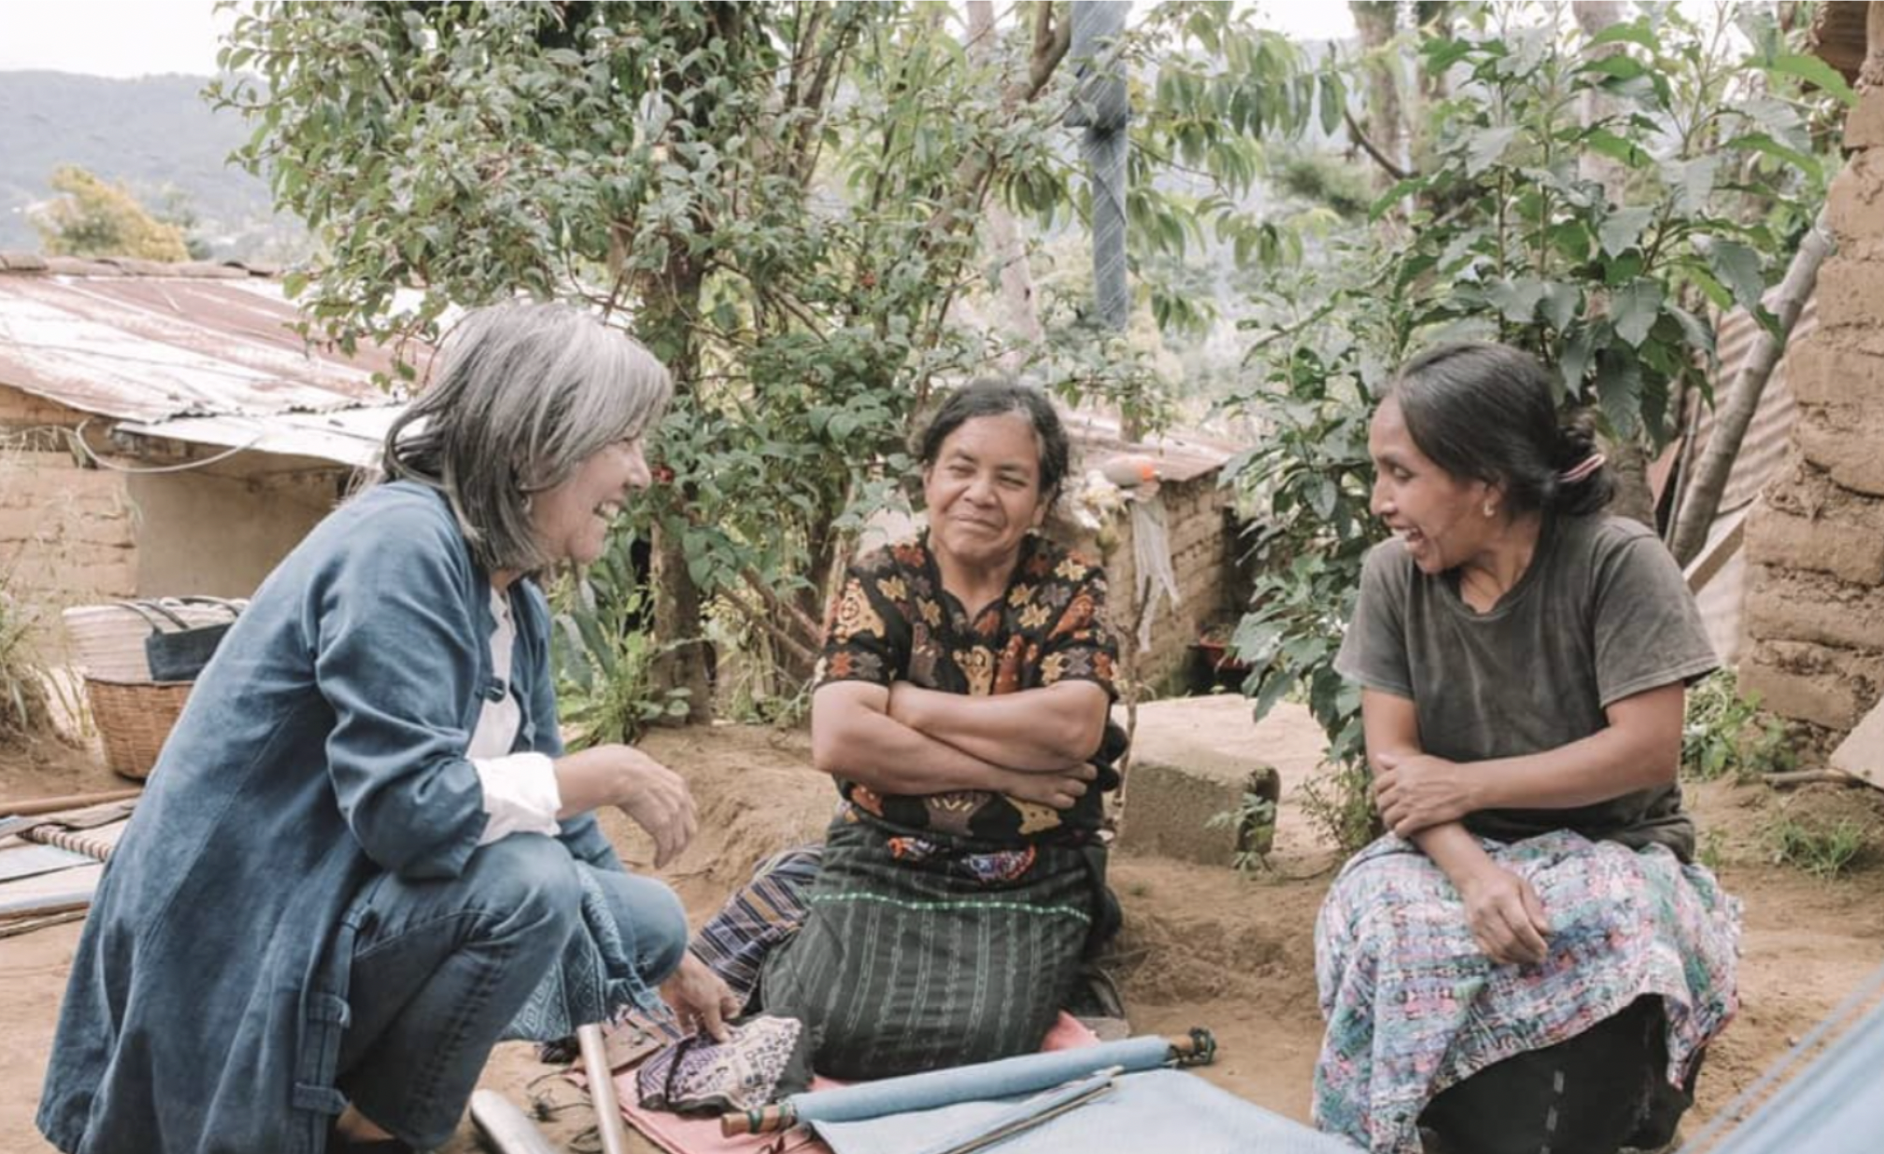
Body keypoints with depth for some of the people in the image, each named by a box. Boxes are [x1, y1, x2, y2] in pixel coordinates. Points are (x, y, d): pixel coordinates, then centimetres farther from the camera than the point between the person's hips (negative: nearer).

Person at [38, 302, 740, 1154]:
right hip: (243, 937, -9)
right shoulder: (401, 542, -21)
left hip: (349, 907, 9)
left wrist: (667, 958, 24)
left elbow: (546, 809, 17)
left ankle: (364, 1076, 11)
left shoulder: (514, 602, 6)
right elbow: (406, 807, -30)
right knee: (524, 883, -30)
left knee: (647, 921, 8)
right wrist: (605, 775, -18)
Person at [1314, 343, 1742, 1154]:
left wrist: (1466, 785, -14)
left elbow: (1647, 750, -18)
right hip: (1456, 856, 3)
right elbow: (1394, 762, -7)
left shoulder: (1617, 563, -14)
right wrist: (1473, 873, -26)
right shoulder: (1394, 575, -4)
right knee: (1392, 936, -30)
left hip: (1611, 856, -3)